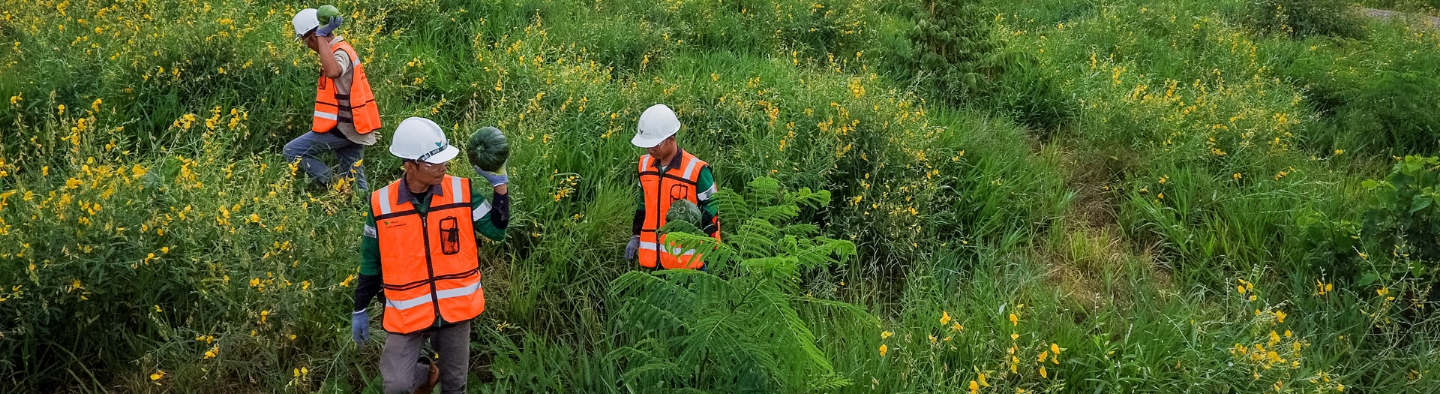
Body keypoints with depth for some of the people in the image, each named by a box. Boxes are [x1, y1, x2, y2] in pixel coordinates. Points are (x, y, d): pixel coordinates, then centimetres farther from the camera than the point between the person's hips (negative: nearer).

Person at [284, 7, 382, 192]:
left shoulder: (340, 53, -17)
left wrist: (322, 37, -33)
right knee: (354, 180, 11)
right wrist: (320, 116, 19)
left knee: (292, 152, -2)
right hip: (352, 126, 10)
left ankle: (334, 185, -5)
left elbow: (333, 72, -41)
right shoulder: (341, 49, 14)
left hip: (342, 128, -10)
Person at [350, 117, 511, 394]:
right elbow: (371, 262, 2)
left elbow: (497, 231, -9)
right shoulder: (381, 204, -9)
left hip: (456, 307, 1)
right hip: (407, 313, -1)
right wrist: (360, 310, 9)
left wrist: (500, 183, -18)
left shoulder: (462, 192, -9)